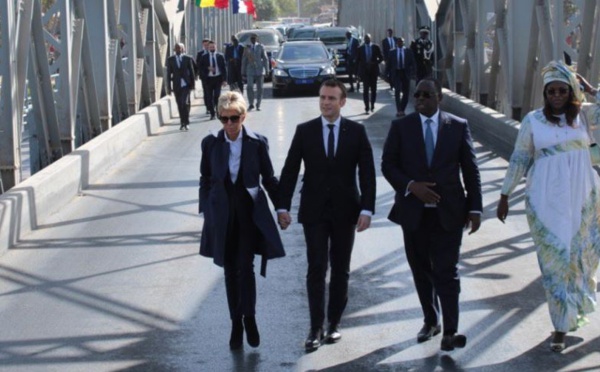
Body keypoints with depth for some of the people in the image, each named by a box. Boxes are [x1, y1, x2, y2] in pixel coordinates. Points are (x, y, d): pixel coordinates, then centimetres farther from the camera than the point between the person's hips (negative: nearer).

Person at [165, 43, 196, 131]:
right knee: (180, 105, 5)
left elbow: (192, 71, 5)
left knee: (185, 103, -12)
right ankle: (182, 123, 15)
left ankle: (186, 123, -4)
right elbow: (169, 74, 5)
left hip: (186, 84, -2)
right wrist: (169, 87, 3)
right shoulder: (170, 60, 4)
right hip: (176, 85, 2)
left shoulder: (188, 58, 1)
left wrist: (193, 84, 3)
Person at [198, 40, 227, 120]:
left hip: (218, 78, -1)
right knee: (209, 97, 2)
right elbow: (200, 67, 2)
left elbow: (224, 68, 4)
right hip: (208, 78, 1)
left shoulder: (220, 56, 3)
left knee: (217, 96, -6)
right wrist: (207, 68, -17)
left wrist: (224, 79, -1)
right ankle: (212, 113, 10)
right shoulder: (204, 57, 3)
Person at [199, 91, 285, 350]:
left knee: (245, 266, -11)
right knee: (230, 270, 8)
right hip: (223, 214, 2)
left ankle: (248, 317, 6)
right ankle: (237, 323, 17)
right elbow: (205, 180, 7)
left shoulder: (258, 143, -4)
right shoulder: (211, 143, 0)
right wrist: (206, 212, 3)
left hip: (250, 212, -2)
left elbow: (268, 179, 5)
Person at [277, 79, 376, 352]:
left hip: (345, 211, 1)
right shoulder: (305, 131, 1)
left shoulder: (356, 132, 0)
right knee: (316, 269, -6)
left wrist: (367, 209, -11)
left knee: (340, 270, 8)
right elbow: (289, 171, 1)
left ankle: (334, 323, 19)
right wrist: (283, 206, -6)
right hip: (314, 211, -1)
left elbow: (367, 173, -2)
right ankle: (316, 329, -3)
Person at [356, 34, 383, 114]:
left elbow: (381, 57, 5)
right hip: (364, 71, -1)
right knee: (366, 89, -6)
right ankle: (367, 107, -5)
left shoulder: (376, 47, 2)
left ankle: (372, 105, 21)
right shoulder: (360, 48, 2)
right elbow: (357, 60, 6)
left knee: (373, 89, 5)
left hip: (374, 71, 1)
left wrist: (375, 63, -11)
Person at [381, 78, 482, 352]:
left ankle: (450, 332, -6)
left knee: (446, 272, -7)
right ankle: (431, 321, 28)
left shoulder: (458, 126, 2)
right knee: (422, 271, 12)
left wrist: (475, 208, -2)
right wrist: (411, 186, -15)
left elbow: (470, 169, 3)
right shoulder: (400, 127, 2)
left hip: (448, 213, -2)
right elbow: (388, 165, 1)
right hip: (414, 212, 2)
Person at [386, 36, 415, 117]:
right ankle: (399, 110, -19)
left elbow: (412, 63, 4)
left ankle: (402, 110, 19)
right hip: (396, 73, -2)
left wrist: (412, 73, -6)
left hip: (406, 73, 2)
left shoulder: (408, 51, 6)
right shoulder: (392, 52, 6)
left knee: (406, 92, 5)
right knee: (397, 90, -17)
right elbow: (388, 64, 8)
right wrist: (389, 75, 1)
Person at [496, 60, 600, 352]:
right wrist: (505, 195, 5)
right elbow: (519, 160, 4)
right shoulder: (533, 120, -1)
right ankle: (562, 327, 7)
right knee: (554, 259, 0)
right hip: (546, 203, -2)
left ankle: (571, 312, 33)